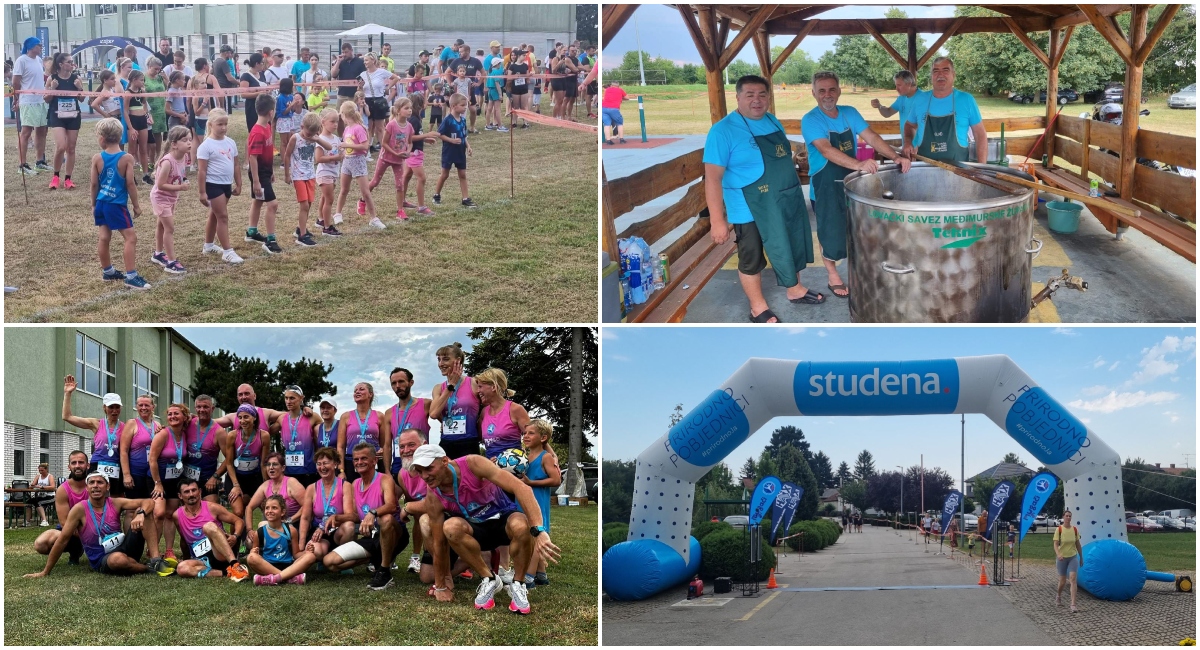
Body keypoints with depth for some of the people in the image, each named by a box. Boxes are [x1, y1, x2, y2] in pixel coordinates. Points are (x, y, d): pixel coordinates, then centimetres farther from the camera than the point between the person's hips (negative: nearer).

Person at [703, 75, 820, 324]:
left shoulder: (773, 122, 3)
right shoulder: (724, 130, -19)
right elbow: (713, 178, -21)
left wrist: (793, 194, 20)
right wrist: (717, 220, -24)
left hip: (787, 203, 7)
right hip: (751, 210, -7)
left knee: (792, 246, 22)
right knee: (752, 258, 9)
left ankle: (796, 290, 43)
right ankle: (758, 308, 26)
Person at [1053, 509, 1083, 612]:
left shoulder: (1075, 529, 0)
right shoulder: (1059, 529, -9)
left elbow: (1078, 544, 10)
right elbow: (1055, 544, -14)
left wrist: (1081, 558, 14)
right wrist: (1058, 554, -32)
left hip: (1073, 557, 2)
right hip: (1062, 558, -2)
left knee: (1073, 578, -14)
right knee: (1062, 581, 8)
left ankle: (1073, 605, -17)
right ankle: (1058, 596, 41)